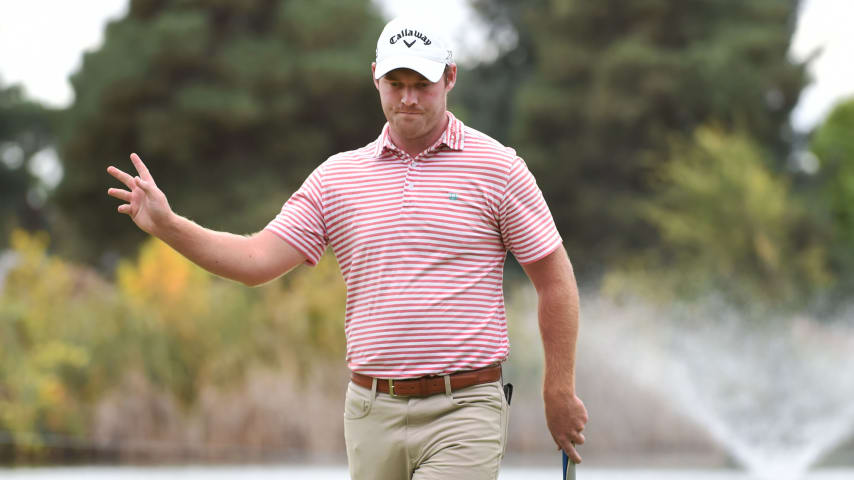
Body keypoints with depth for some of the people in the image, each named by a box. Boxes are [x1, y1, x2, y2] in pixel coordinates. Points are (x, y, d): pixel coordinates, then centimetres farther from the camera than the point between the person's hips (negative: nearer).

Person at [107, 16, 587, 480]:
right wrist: (167, 224, -11)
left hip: (462, 411, -4)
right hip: (372, 411, 4)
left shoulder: (498, 167, 0)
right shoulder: (336, 176, 9)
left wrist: (560, 390, 0)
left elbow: (555, 278, 3)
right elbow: (258, 259, 3)